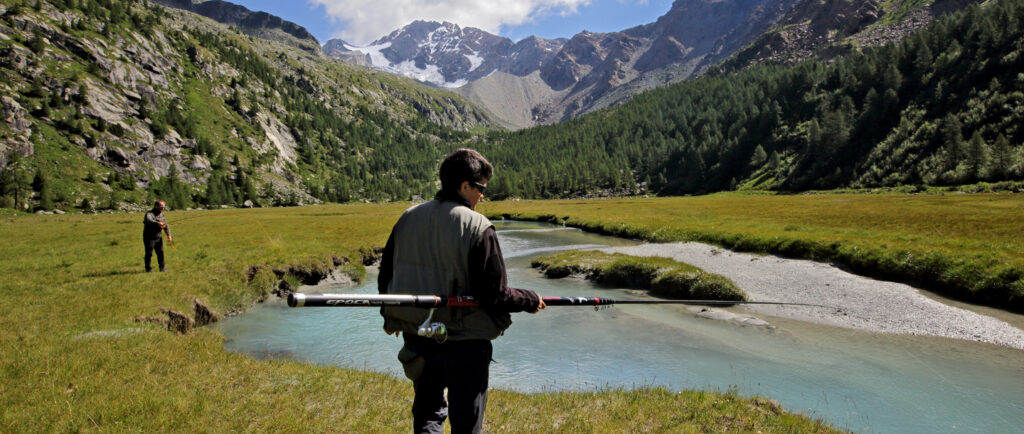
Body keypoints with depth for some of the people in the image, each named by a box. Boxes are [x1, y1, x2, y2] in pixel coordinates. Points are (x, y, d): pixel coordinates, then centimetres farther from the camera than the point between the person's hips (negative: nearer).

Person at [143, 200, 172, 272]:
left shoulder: (162, 215, 8)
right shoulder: (149, 214, -14)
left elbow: (166, 226, 7)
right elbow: (149, 220, -38)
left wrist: (169, 235, -6)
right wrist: (157, 223, -57)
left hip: (158, 237, 6)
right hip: (149, 238, -6)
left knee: (160, 252, 6)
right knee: (149, 253, -1)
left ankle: (162, 267, 16)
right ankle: (148, 268, 9)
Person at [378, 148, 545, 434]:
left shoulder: (408, 218, 1)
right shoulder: (478, 228, -17)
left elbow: (386, 278, 10)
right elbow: (494, 295, -17)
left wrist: (392, 317, 27)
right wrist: (530, 301, 2)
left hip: (416, 335, 5)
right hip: (465, 342, -5)